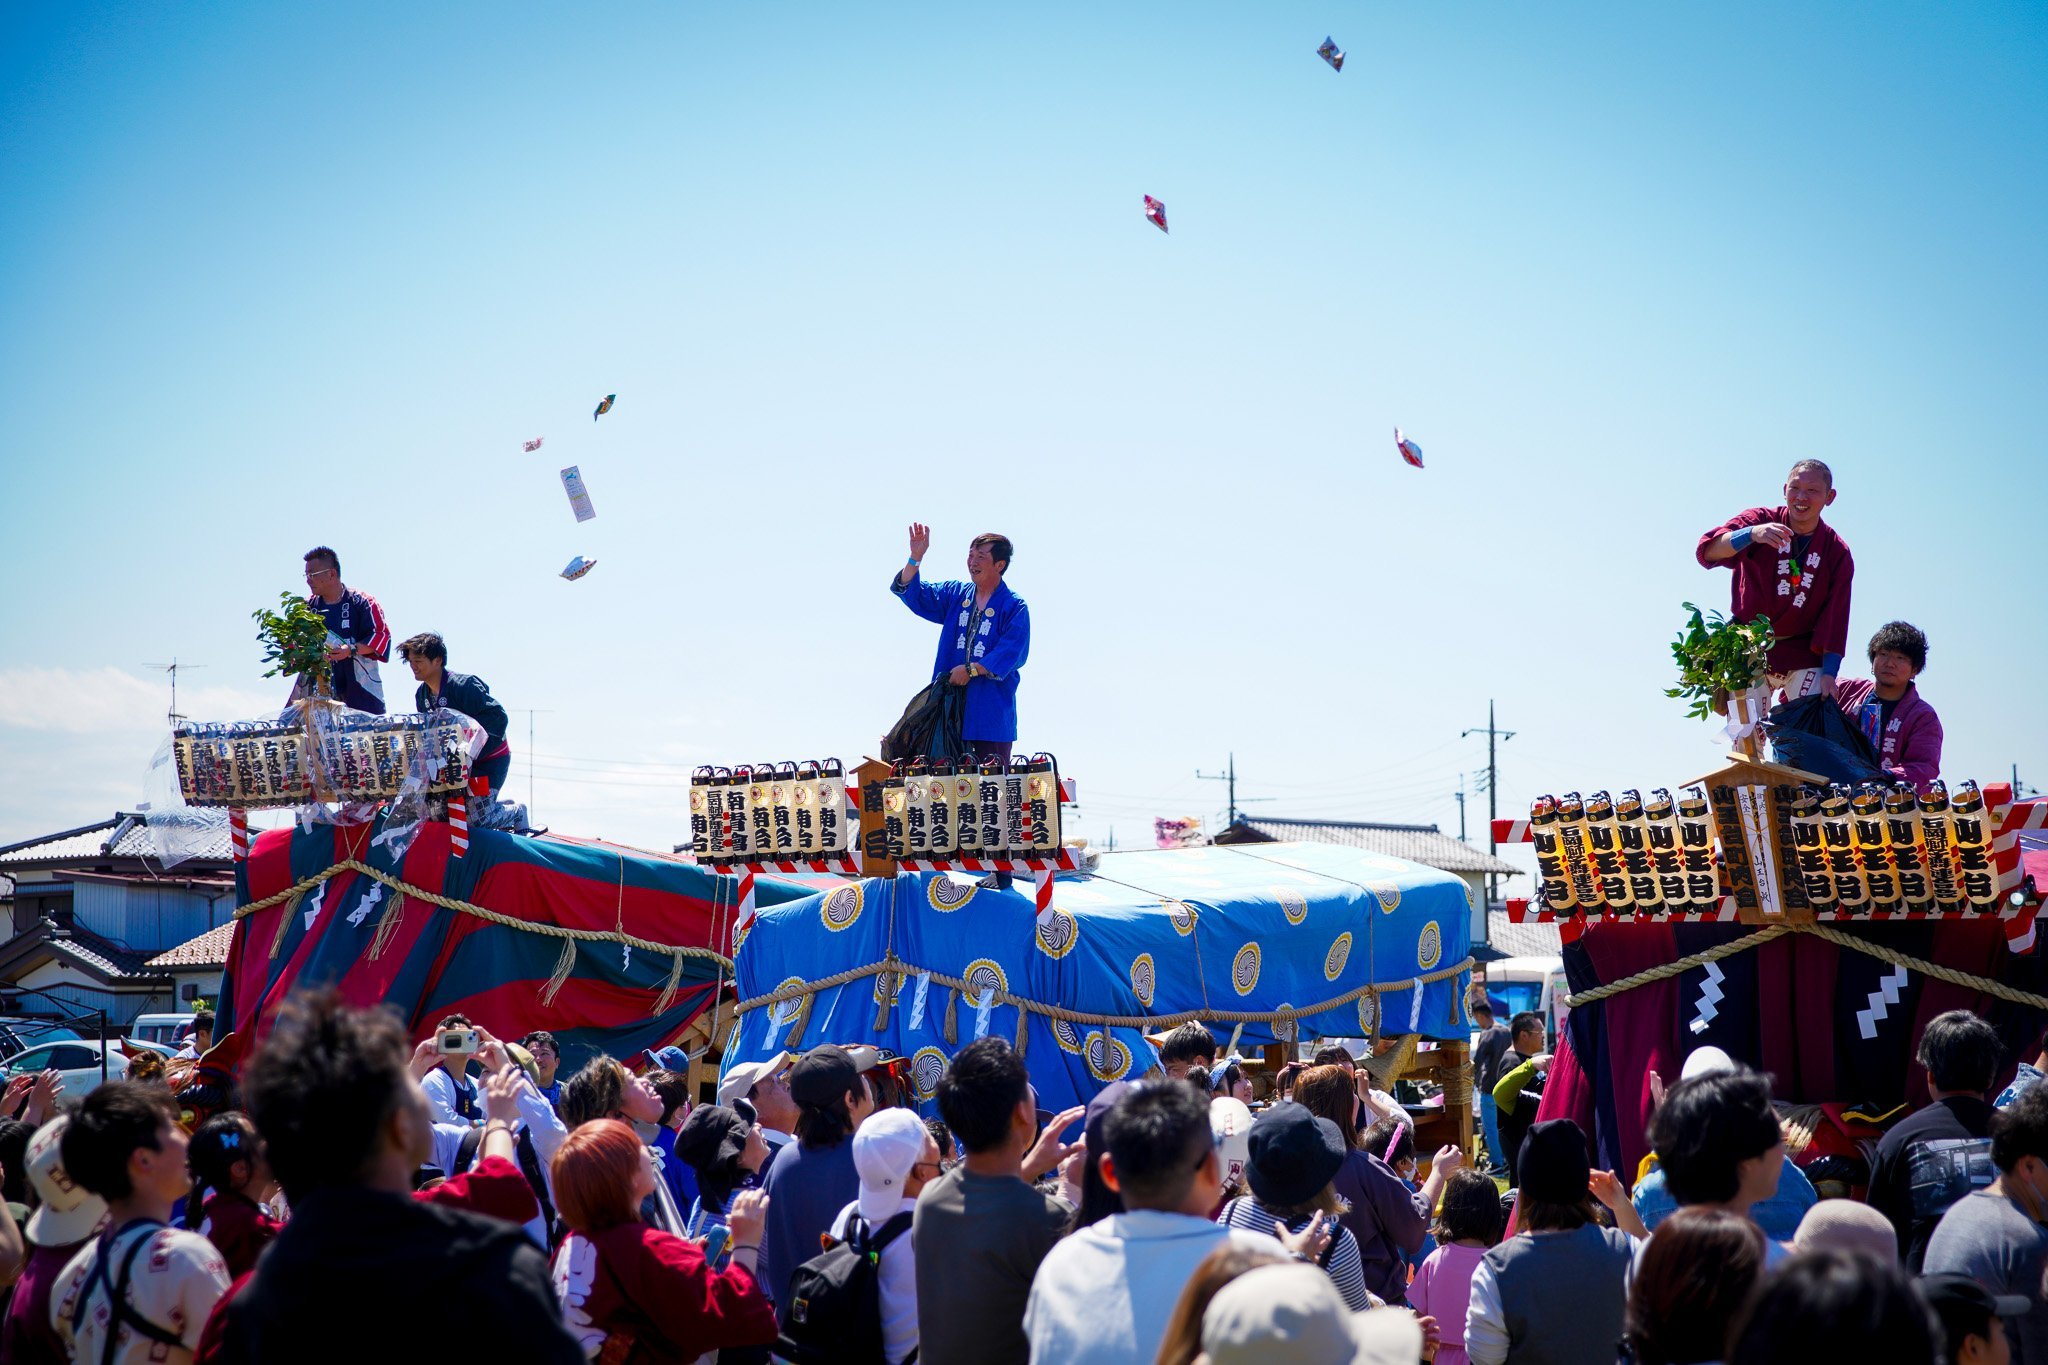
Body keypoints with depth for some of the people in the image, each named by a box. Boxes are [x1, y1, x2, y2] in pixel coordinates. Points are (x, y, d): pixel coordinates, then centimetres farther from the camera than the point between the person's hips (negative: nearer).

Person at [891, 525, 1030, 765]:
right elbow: (910, 592, 7)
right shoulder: (954, 594, 12)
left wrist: (971, 669, -19)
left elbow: (1011, 654, -14)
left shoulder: (1015, 608, -4)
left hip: (992, 712, -4)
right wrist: (915, 558, -10)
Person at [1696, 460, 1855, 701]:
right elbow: (1708, 552, -21)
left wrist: (1829, 672, -13)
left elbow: (1835, 617, -3)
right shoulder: (1759, 520, -4)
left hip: (1803, 654, 1)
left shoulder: (1837, 552, 1)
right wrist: (1751, 534, -40)